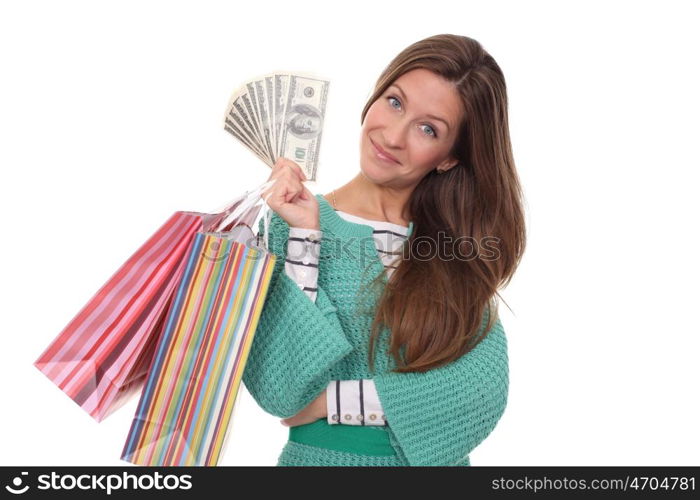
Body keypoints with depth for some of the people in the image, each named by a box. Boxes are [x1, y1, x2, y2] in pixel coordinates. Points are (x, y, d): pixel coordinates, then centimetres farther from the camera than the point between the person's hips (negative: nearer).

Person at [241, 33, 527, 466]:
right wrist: (305, 236, -18)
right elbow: (279, 393, -16)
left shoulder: (465, 238, -1)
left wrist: (337, 399, -16)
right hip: (320, 455, -2)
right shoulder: (290, 223, -8)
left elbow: (486, 388, -11)